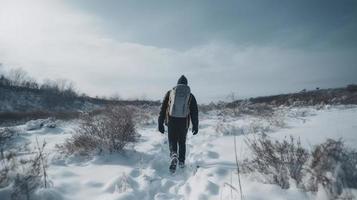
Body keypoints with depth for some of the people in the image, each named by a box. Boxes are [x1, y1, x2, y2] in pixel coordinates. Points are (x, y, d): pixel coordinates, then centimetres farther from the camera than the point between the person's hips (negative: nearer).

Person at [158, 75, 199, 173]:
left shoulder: (169, 93, 6)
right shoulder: (190, 96, 6)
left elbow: (163, 109, 3)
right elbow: (194, 113, 5)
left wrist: (160, 123, 7)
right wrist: (195, 126, 12)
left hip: (171, 122, -1)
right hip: (184, 123, 1)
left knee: (172, 141, 10)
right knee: (182, 142, 19)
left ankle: (174, 155, -17)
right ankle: (181, 162, 24)